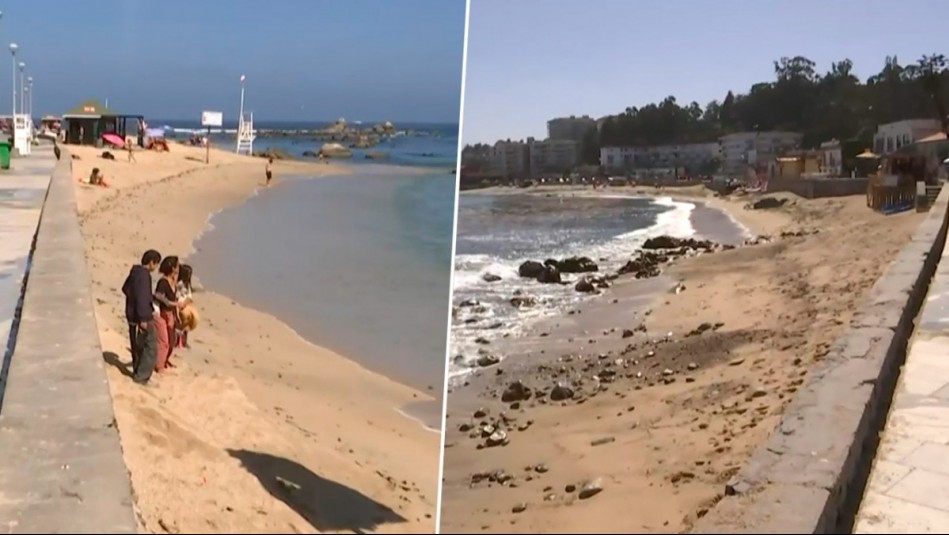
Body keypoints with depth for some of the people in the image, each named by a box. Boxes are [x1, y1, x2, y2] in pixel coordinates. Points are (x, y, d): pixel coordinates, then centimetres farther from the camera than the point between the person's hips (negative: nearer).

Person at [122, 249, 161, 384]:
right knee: (151, 347, -3)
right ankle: (141, 376, -2)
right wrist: (143, 318, -24)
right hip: (142, 317, -10)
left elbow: (125, 288, 24)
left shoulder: (134, 272, 8)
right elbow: (143, 298, -25)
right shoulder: (144, 275, -20)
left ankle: (137, 372, 29)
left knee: (137, 346, 19)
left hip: (132, 314, 10)